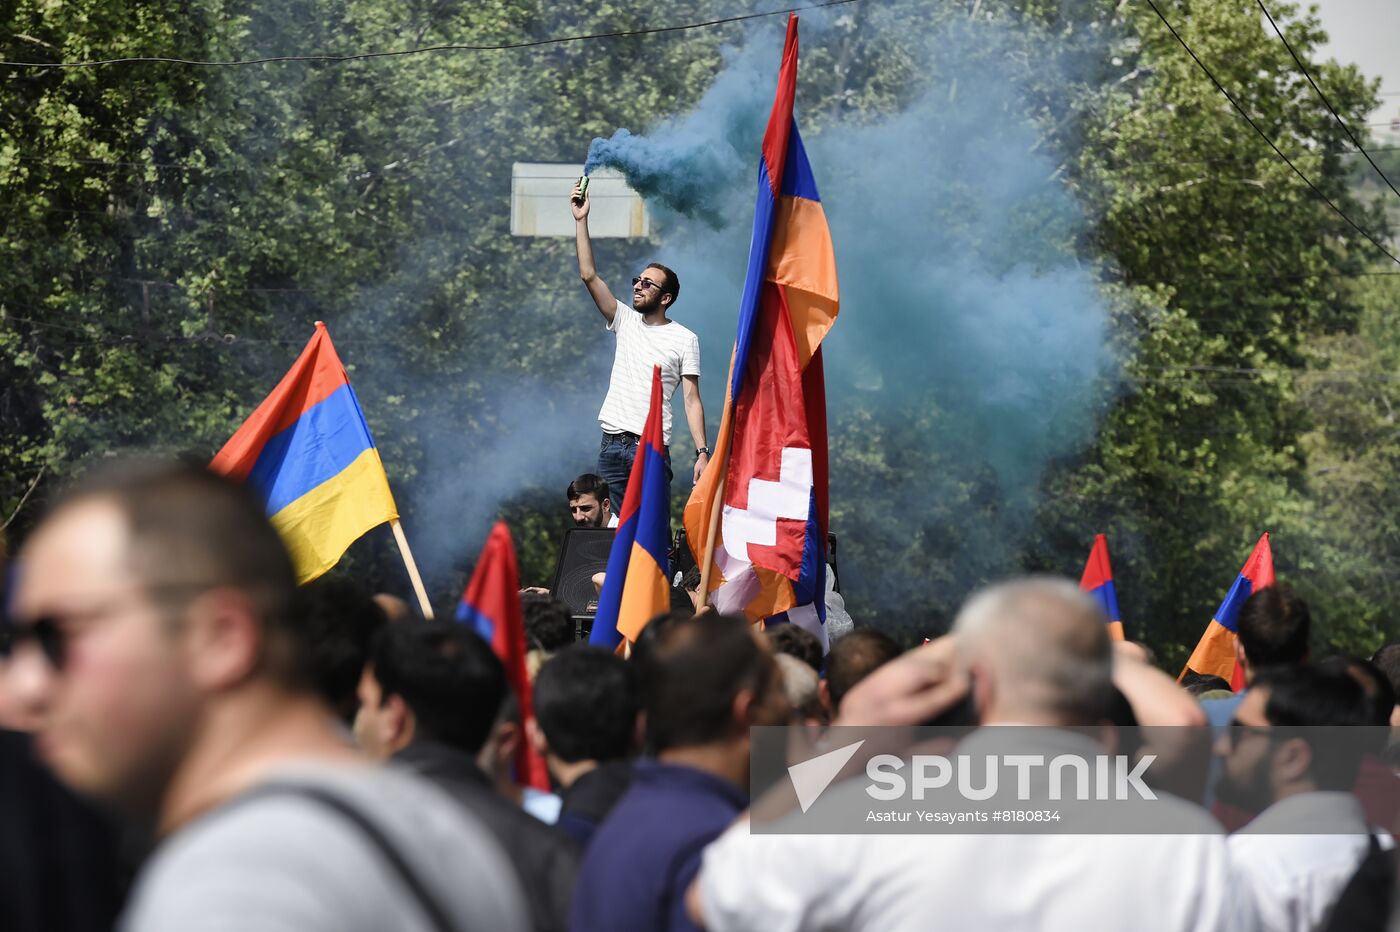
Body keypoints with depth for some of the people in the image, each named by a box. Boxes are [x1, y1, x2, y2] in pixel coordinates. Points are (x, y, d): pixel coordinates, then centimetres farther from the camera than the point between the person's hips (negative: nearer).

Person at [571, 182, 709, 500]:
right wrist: (581, 221, 1)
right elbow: (589, 276, 6)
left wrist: (702, 453, -13)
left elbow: (692, 400, -3)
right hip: (611, 446, 4)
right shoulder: (625, 321, 13)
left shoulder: (685, 339, 1)